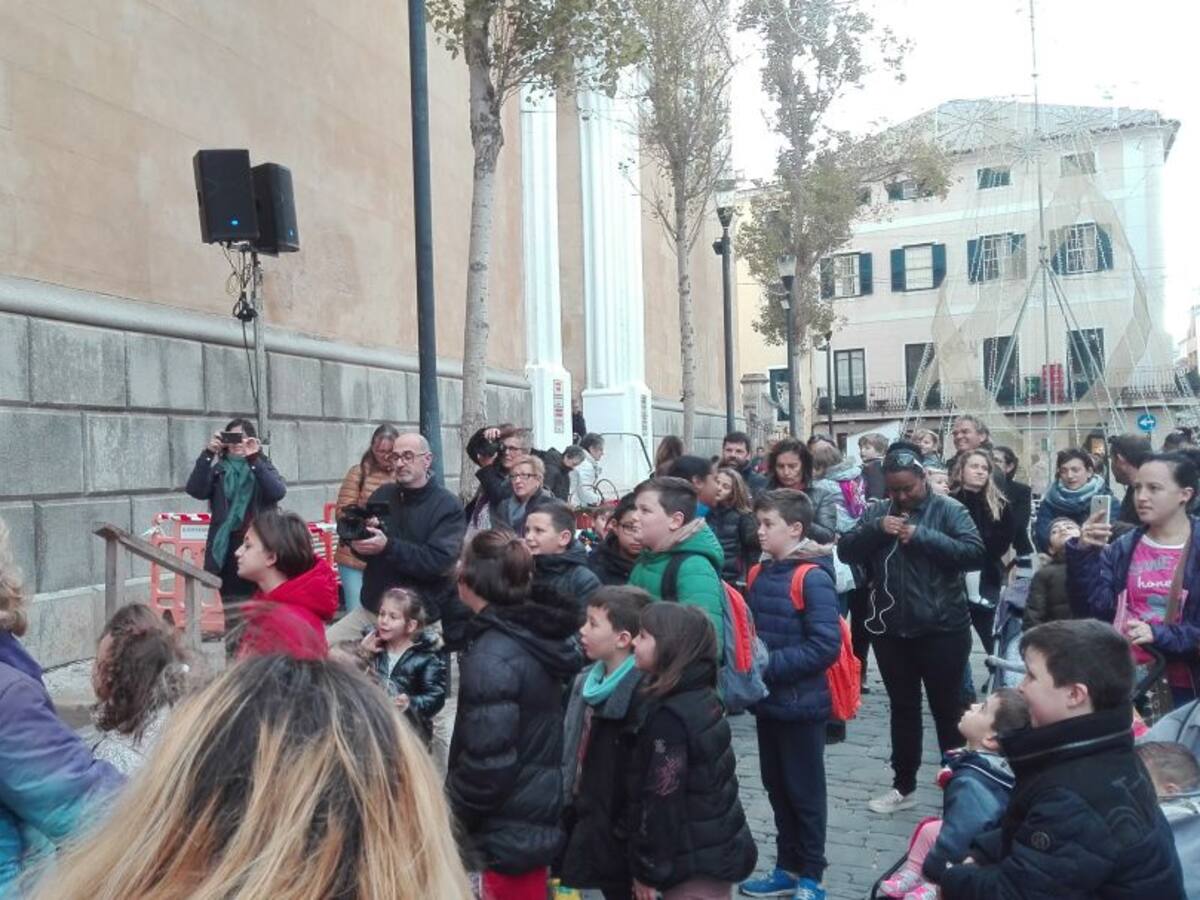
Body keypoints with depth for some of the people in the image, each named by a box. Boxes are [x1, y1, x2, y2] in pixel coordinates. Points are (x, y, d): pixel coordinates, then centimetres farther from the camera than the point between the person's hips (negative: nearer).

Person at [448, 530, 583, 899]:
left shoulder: (492, 656, -26)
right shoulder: (538, 635, 1)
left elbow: (488, 761, -27)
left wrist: (450, 811, -10)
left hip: (510, 828, -8)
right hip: (538, 812, 8)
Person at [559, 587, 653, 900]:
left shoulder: (641, 693, -22)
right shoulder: (588, 680, 5)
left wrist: (630, 837, -20)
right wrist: (569, 809, 10)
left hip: (617, 835, -8)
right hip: (586, 821, 8)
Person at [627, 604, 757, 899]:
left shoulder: (669, 716, -24)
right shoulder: (703, 699, 4)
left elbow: (662, 800, -22)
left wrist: (646, 869, -12)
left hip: (697, 863, -9)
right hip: (719, 849, 9)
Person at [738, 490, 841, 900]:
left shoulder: (813, 579, -17)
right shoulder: (759, 575, 6)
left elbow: (826, 645, -22)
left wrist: (770, 664, -23)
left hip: (801, 704, -7)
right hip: (768, 702, 7)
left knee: (805, 792, 8)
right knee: (776, 788, 17)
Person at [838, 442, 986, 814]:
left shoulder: (949, 509, -7)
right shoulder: (876, 511, 6)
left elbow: (975, 553, -19)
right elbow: (845, 550, -1)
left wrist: (923, 535, -25)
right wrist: (876, 528, -17)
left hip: (942, 630, -4)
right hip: (890, 630, 4)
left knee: (947, 711, 9)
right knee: (903, 709, 16)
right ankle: (903, 786, 29)